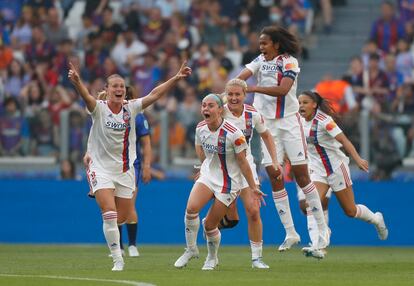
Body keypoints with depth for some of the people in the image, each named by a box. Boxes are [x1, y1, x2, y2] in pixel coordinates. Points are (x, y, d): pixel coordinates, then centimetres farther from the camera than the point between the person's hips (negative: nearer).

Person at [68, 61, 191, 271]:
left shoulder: (131, 108, -1)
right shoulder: (99, 108, -11)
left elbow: (155, 94, -4)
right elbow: (86, 97, -31)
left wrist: (177, 78, -12)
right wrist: (77, 82, -53)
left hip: (125, 171, 4)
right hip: (101, 169, -4)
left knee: (122, 217, 9)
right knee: (110, 214, -17)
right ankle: (117, 260, -9)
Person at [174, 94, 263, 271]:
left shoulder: (233, 133, -22)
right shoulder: (200, 128, -6)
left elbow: (242, 161, -13)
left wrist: (252, 187, -7)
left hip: (229, 182, -4)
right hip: (208, 175, 4)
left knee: (210, 225, -1)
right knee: (191, 208, -21)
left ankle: (212, 258, 27)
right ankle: (191, 249, -2)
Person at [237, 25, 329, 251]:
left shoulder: (289, 62, -9)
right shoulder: (261, 60, 7)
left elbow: (283, 89, -25)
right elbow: (242, 75, -9)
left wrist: (253, 89, -32)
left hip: (289, 121, -5)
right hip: (267, 122, 5)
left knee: (301, 174, -5)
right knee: (274, 176, -1)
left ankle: (322, 228, 3)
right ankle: (290, 233, 4)